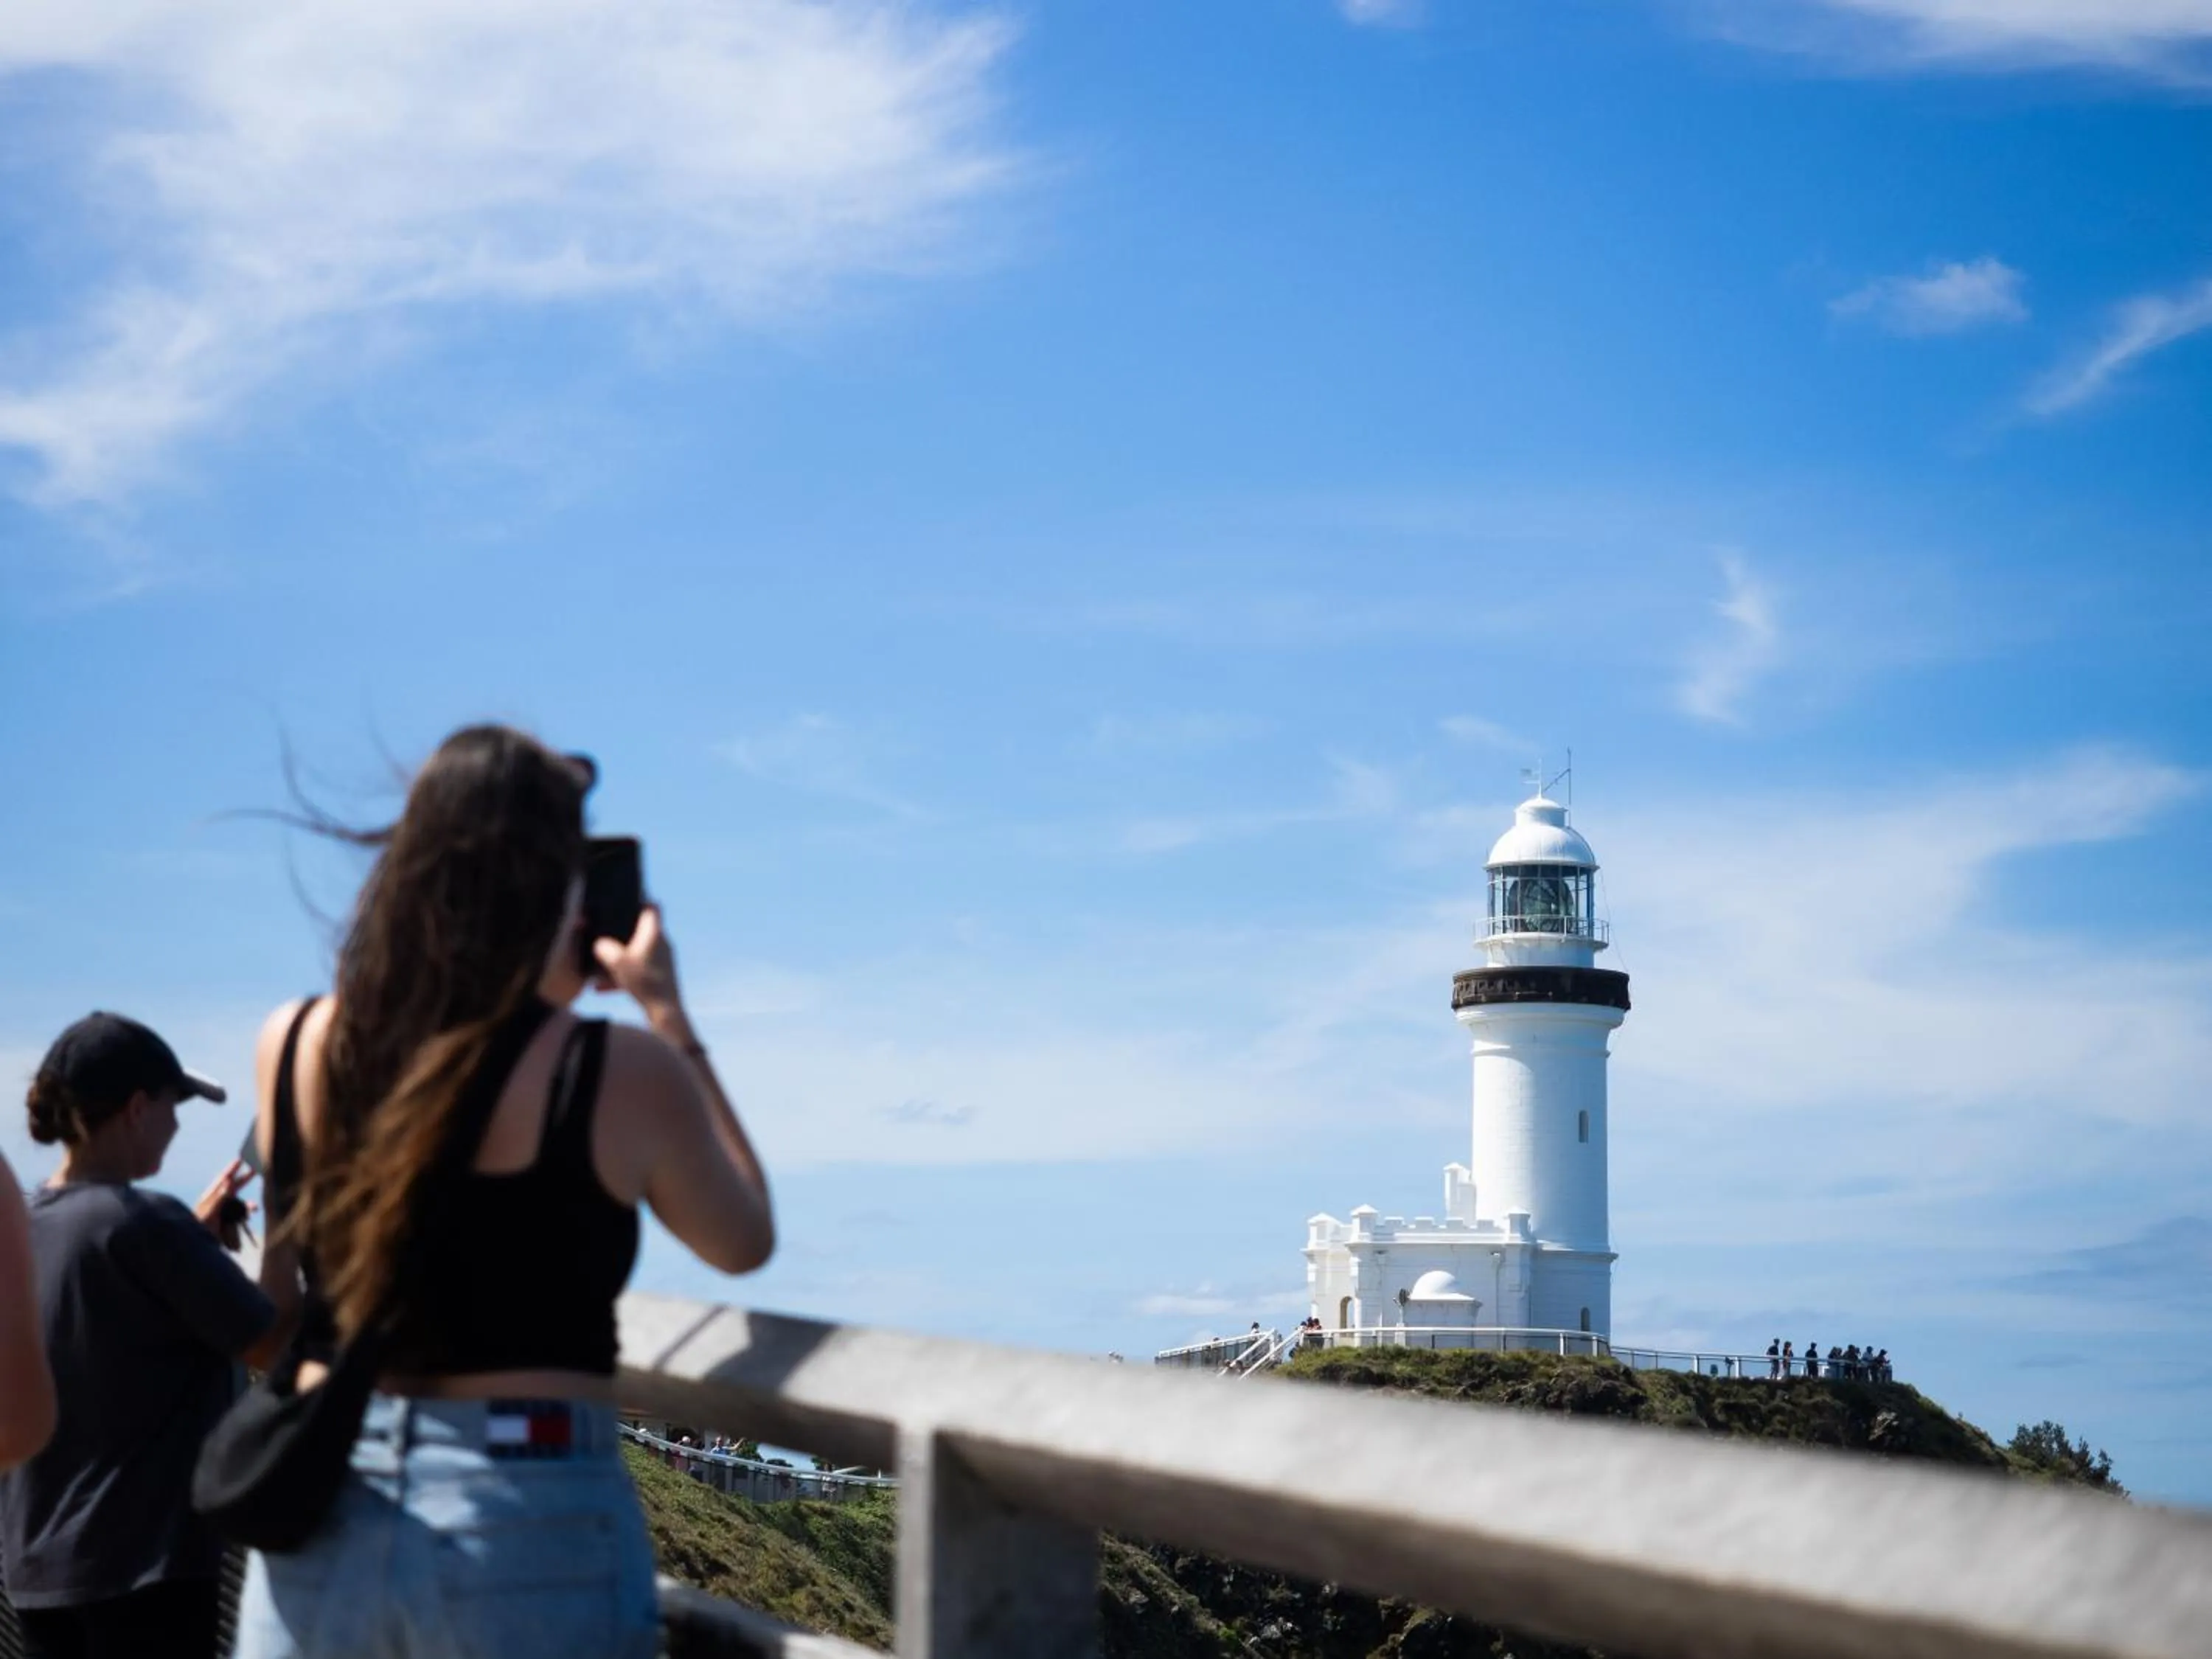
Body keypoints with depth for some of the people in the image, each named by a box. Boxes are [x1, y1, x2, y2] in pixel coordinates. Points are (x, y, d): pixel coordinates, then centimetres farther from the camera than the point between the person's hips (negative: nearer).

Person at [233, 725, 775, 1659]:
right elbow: (745, 1243, 10)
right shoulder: (622, 1076, -9)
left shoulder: (294, 1047, 1)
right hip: (531, 1524, -3)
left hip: (320, 1516, 3)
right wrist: (669, 1017, 14)